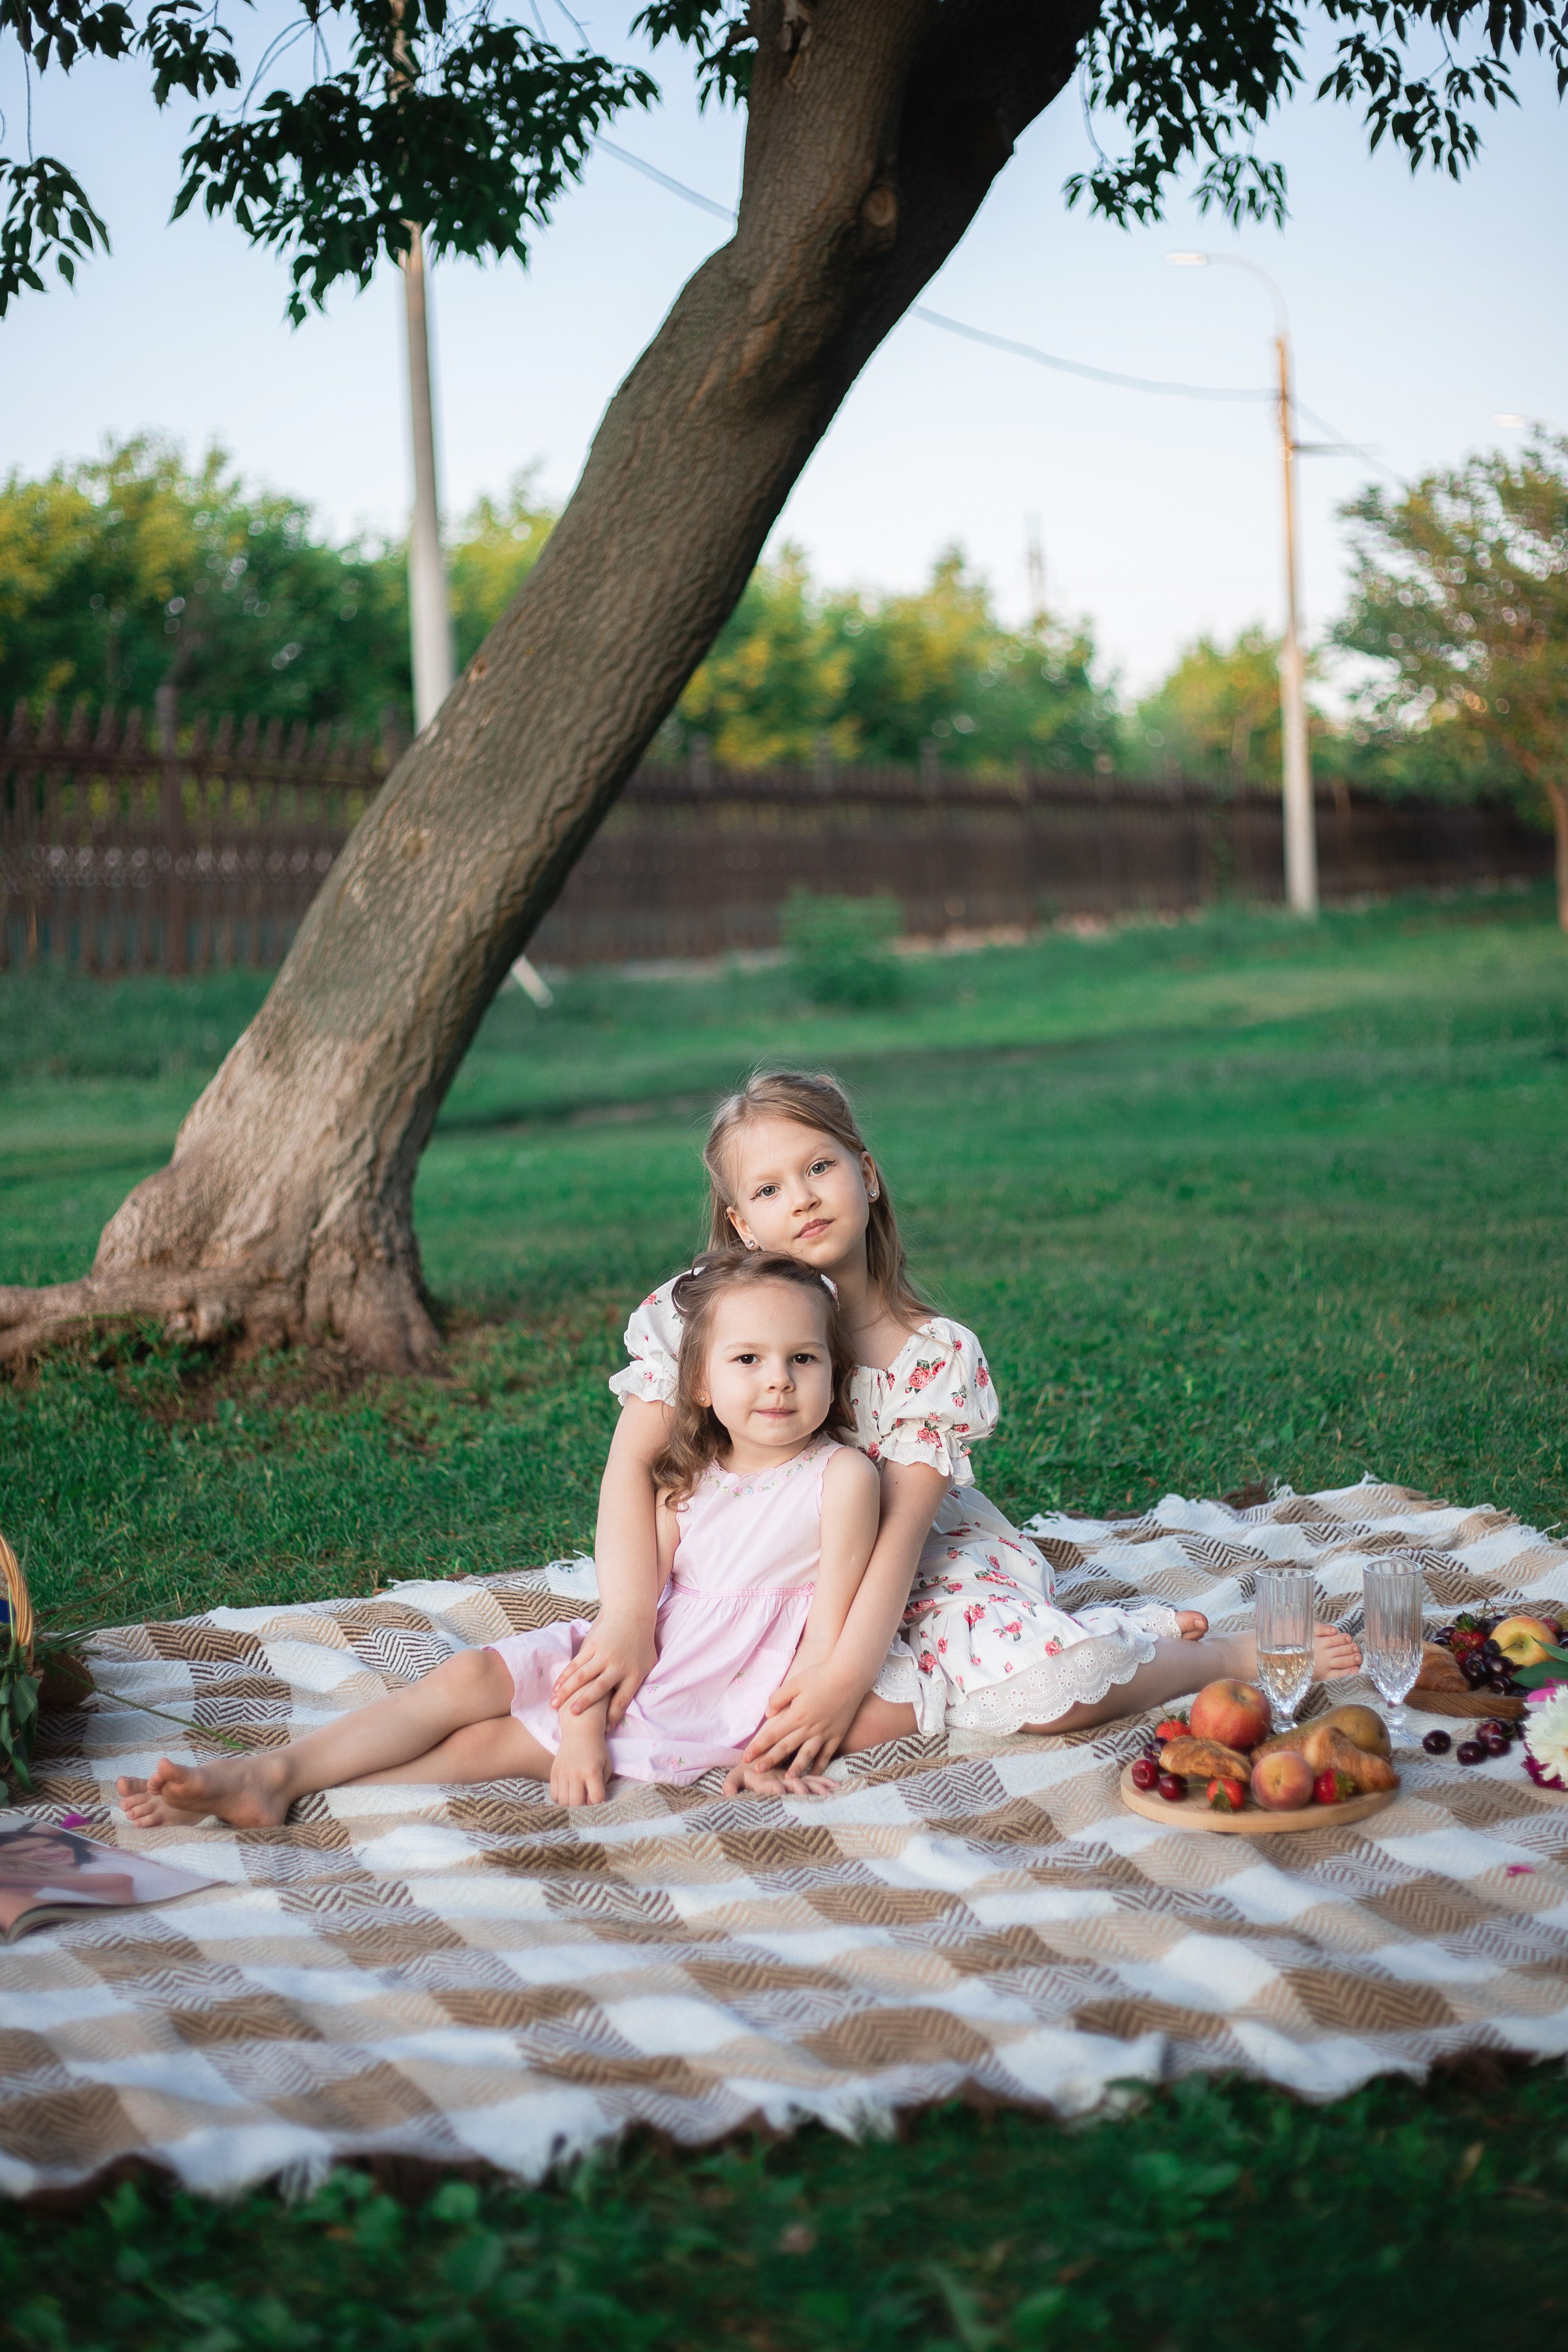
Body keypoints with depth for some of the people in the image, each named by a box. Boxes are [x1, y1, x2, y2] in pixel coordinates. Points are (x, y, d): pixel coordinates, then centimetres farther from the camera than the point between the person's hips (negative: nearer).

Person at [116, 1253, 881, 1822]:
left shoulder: (841, 1477, -11)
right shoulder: (687, 1479, 4)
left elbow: (829, 1635, -12)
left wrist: (778, 1746, -19)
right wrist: (582, 1727, -16)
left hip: (722, 1706, -5)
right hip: (629, 1662, 6)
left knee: (498, 1744, -18)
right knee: (468, 1677, -13)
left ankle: (303, 1795, -23)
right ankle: (272, 1772, -16)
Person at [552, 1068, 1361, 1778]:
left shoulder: (938, 1354, -14)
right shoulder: (692, 1318, -11)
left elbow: (901, 1529, -20)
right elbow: (633, 1465, -15)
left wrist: (849, 1670, -35)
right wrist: (629, 1620, -31)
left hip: (926, 1572, -1)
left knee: (1054, 1683, -29)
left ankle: (1235, 1652, 4)